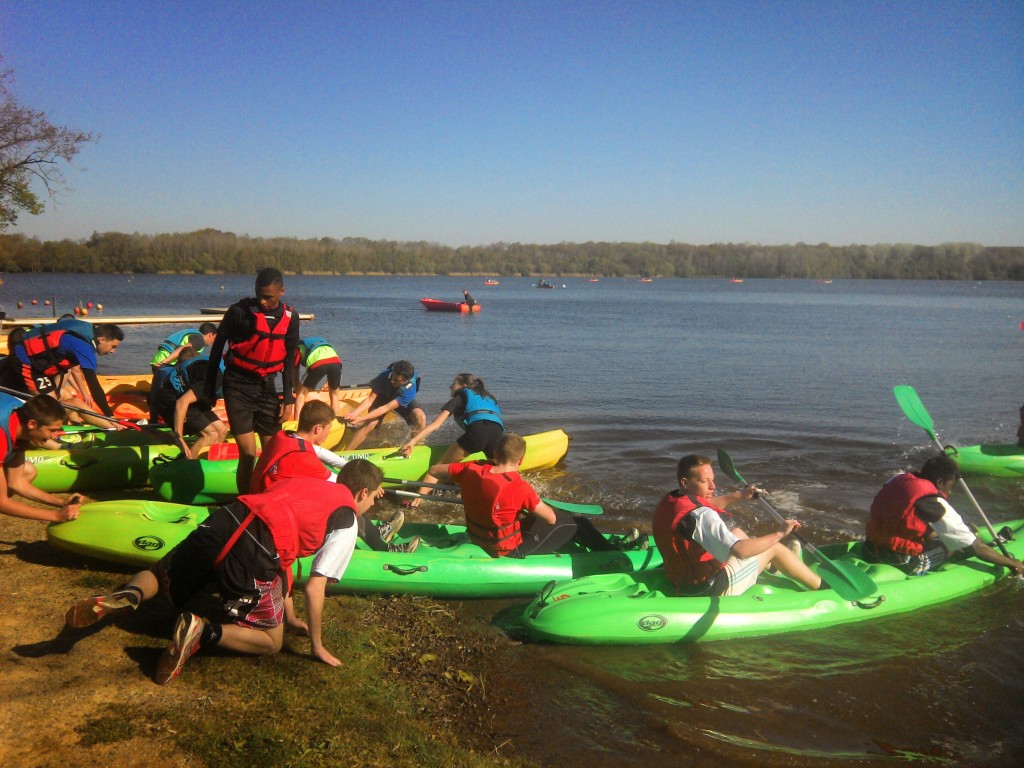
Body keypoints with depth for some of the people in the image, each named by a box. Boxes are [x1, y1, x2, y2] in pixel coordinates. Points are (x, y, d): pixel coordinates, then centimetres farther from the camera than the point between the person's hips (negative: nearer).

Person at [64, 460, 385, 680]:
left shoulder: (303, 483, 31)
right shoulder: (346, 521, 10)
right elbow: (314, 589, 4)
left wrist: (289, 615, 41)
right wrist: (316, 644, 17)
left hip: (221, 522, 6)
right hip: (253, 551, -6)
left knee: (159, 576, 31)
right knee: (271, 641, 13)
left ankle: (129, 594, -3)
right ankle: (202, 632, -12)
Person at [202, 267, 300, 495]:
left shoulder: (290, 317, 2)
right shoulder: (239, 311, -10)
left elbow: (289, 360, 9)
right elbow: (217, 348, 0)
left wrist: (288, 399, 6)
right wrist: (210, 389, 4)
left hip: (267, 387, 4)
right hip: (238, 388, -4)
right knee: (248, 453, -10)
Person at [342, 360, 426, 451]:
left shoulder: (410, 389, -38)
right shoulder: (385, 375, -34)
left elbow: (387, 408, -41)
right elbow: (370, 400, -29)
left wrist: (361, 418, -46)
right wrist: (353, 414, -45)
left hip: (404, 402, 0)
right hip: (383, 398, 0)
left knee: (420, 417, -28)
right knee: (369, 424, -23)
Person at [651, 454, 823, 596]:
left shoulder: (668, 501, -2)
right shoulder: (700, 515, -31)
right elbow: (740, 550, -37)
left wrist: (739, 495, 18)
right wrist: (780, 534, -26)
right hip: (708, 589, -9)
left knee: (735, 531, 27)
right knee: (774, 548, 6)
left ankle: (770, 566, 51)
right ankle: (821, 586, 24)